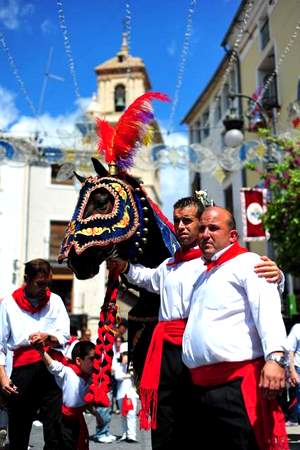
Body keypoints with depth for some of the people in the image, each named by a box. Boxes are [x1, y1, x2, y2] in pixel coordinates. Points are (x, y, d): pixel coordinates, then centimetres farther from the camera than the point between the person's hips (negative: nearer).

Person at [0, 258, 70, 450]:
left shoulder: (55, 301, 9)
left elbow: (65, 336, 7)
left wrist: (48, 337, -14)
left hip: (52, 368, 1)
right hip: (22, 370, -1)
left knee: (54, 427, 1)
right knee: (18, 431, 8)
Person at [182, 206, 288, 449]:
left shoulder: (247, 263, -2)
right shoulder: (203, 275, 24)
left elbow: (267, 310, -17)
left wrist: (275, 357, -29)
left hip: (238, 384, -8)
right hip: (203, 388, 8)